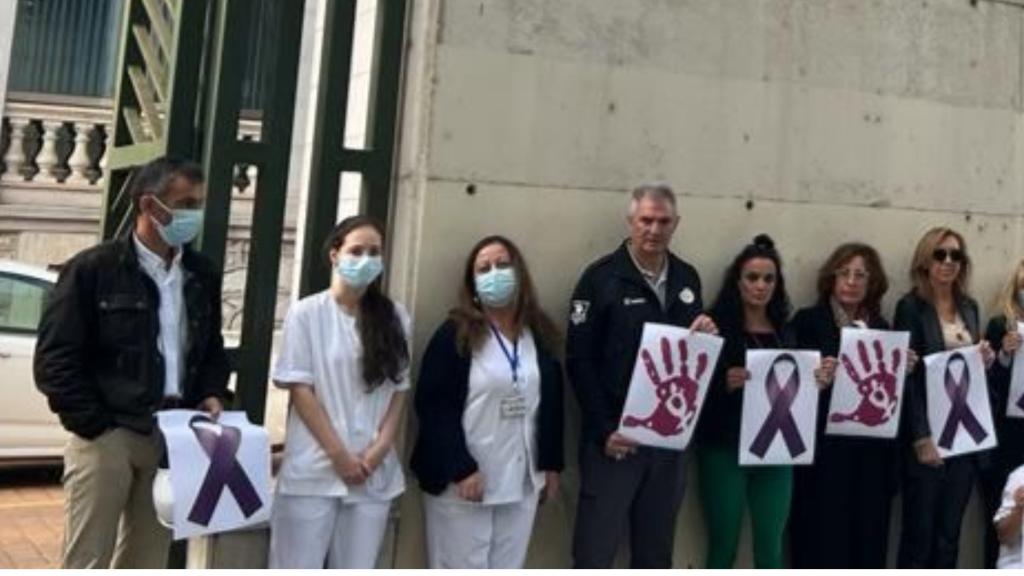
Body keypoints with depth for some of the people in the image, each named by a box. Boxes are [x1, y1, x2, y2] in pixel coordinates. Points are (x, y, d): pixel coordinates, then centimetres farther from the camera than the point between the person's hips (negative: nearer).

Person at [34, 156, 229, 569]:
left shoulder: (203, 276, 11)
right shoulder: (92, 269, -5)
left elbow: (213, 349, 22)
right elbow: (55, 360, -8)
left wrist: (211, 394, 3)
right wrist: (95, 425, -12)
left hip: (173, 438, 5)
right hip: (107, 435, -5)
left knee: (147, 565, 12)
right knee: (86, 564, -2)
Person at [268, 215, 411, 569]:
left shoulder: (394, 317, 8)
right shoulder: (306, 313, -2)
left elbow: (399, 389, 9)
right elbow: (299, 388, -6)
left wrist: (380, 449, -4)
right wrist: (339, 454, -10)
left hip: (375, 472, 3)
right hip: (314, 470, -3)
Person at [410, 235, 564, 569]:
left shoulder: (540, 336, 9)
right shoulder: (455, 334, -6)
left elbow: (552, 403, 14)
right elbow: (433, 406, -12)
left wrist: (551, 464, 11)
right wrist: (460, 469, -18)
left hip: (521, 482, 5)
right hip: (461, 481, -4)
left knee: (508, 569, 10)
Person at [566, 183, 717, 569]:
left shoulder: (687, 278, 10)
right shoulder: (602, 277, -7)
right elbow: (579, 360, -10)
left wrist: (706, 336, -4)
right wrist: (603, 430, -16)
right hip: (615, 434, -5)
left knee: (656, 553, 14)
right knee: (595, 553, 0)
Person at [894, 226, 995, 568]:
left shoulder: (970, 307, 12)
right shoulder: (911, 307, -7)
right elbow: (906, 376, -12)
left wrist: (986, 361, -3)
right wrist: (921, 437, -17)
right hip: (927, 433, -6)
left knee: (949, 534, 10)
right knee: (919, 532, 0)